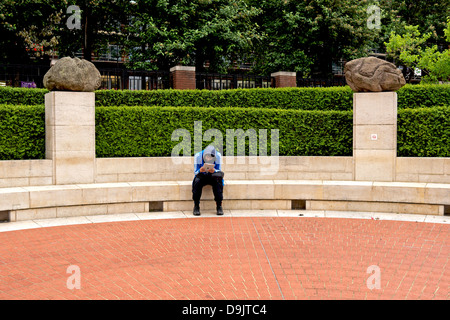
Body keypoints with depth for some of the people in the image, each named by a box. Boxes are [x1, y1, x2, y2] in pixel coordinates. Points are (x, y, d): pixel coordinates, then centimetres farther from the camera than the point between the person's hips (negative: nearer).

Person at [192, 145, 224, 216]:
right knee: (196, 182, -33)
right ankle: (196, 206, -23)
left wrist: (214, 171, -36)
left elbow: (219, 171, -12)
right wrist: (200, 170, -37)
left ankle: (219, 206, -25)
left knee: (218, 182, -33)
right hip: (202, 176, 0)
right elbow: (195, 172, -12)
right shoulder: (198, 156, -18)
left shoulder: (218, 156, -16)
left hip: (213, 177, 0)